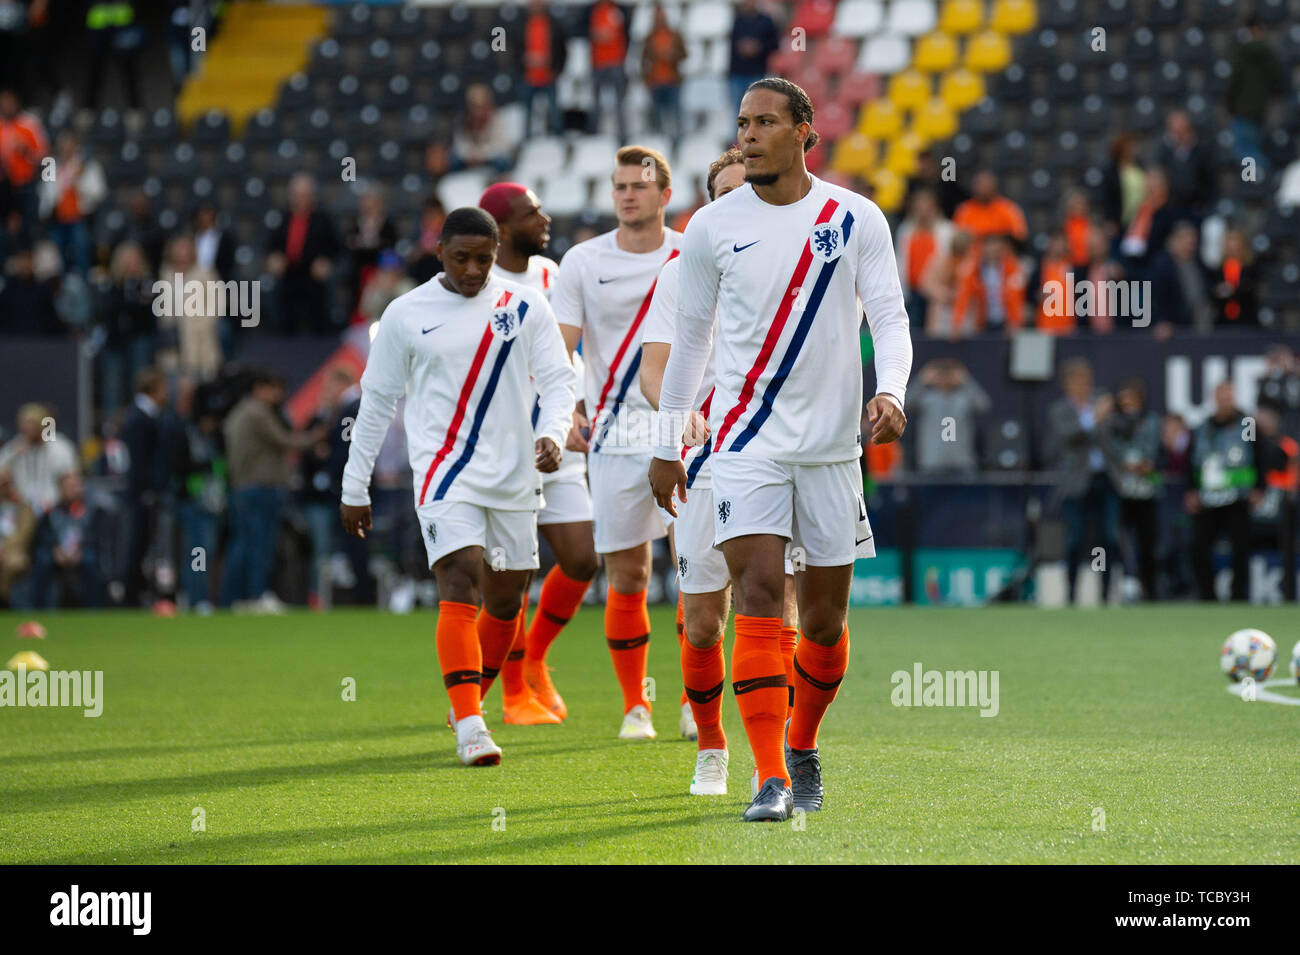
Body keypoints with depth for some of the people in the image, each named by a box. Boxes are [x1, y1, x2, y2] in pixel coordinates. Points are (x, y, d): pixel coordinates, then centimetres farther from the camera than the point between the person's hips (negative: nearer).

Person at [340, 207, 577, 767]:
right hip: (443, 473, -3)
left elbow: (558, 378, 4)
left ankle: (470, 700, 33)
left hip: (513, 474, 3)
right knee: (460, 582, -19)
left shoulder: (524, 307, 5)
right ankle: (470, 726, -25)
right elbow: (376, 400, 8)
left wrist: (552, 434, -17)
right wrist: (354, 488, 9)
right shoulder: (406, 315, 2)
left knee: (505, 597, 9)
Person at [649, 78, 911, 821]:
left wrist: (890, 392, -21)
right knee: (759, 593, -16)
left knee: (826, 617, 7)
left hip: (831, 445, 1)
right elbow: (690, 336, 11)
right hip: (747, 443, -1)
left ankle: (802, 747, 32)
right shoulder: (714, 227, 3)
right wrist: (668, 444, 12)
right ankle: (772, 780, -18)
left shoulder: (856, 220, 1)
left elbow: (890, 316, -1)